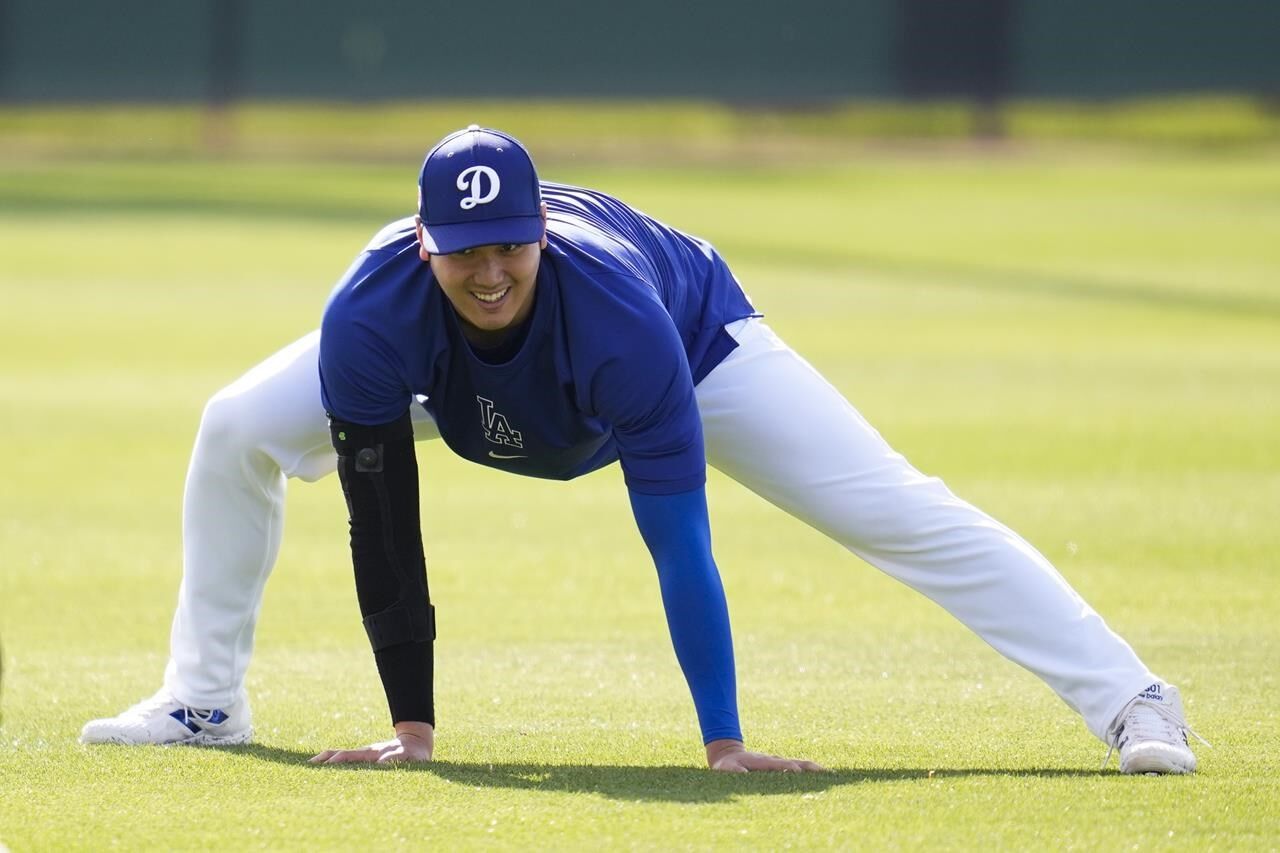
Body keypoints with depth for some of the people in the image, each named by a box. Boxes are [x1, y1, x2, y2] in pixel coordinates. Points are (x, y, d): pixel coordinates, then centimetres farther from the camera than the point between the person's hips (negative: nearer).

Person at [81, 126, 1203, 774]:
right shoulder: (373, 318, -38)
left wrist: (724, 744, -43)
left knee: (902, 514, -18)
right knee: (237, 433, -6)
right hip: (457, 380, 3)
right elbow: (383, 528, -30)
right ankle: (205, 702, 12)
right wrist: (411, 727, -30)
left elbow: (680, 545, -43)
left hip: (693, 332, -3)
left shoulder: (618, 310, -45)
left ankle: (1129, 699, -17)